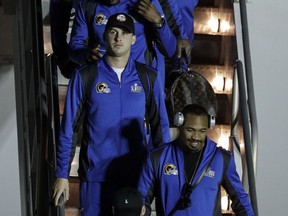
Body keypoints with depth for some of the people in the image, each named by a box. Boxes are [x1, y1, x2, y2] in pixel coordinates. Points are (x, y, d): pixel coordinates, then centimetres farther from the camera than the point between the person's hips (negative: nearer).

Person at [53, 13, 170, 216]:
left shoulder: (147, 77, 4)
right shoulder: (84, 76, -1)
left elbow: (160, 126, 9)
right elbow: (69, 127, 1)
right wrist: (62, 175, -2)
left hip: (136, 175, 1)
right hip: (96, 175, -1)